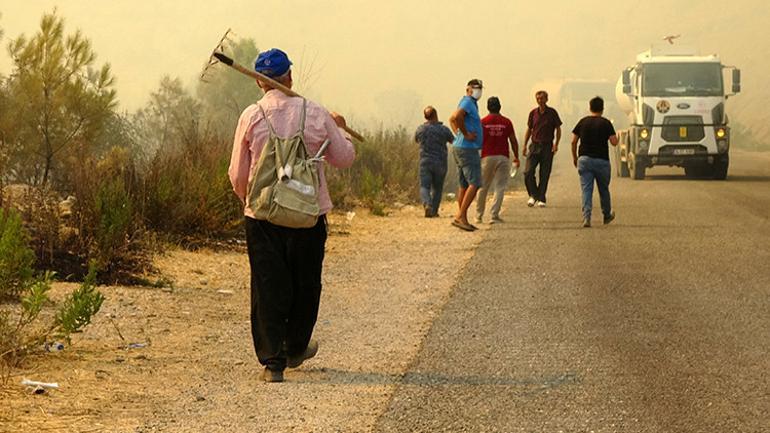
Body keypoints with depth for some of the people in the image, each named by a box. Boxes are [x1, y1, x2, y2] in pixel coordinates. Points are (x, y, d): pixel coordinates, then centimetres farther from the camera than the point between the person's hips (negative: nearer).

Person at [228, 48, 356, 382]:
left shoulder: (251, 117, -5)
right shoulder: (316, 115, -3)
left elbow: (238, 174, -1)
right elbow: (345, 158, 9)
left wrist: (247, 200, 20)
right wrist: (339, 129, 28)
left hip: (262, 214, -1)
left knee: (268, 288, 3)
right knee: (305, 285, 18)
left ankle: (272, 361, -2)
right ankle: (295, 349, 32)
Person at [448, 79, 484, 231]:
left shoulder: (472, 103, 19)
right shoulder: (468, 102, -12)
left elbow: (452, 119, 32)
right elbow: (457, 117, -30)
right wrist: (466, 134, -20)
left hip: (459, 148, 11)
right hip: (467, 149, -11)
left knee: (464, 185, 11)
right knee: (474, 184, -12)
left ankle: (461, 218, 13)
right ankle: (460, 217, -15)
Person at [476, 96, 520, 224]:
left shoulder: (483, 122, -2)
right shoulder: (506, 122, 1)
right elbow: (513, 141, 5)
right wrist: (516, 157, 16)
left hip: (487, 157, 1)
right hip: (503, 157, 0)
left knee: (483, 187, 12)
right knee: (500, 187, 1)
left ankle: (479, 215, 18)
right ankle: (494, 215, -9)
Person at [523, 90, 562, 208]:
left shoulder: (552, 113, -1)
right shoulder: (533, 113, 6)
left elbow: (558, 129, 4)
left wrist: (556, 144, -8)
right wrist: (525, 145, 8)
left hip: (547, 146, -2)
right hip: (535, 145, 2)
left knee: (544, 174, 0)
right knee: (528, 172, -10)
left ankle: (541, 199, 8)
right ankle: (533, 195, 5)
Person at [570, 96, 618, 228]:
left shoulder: (583, 122, 3)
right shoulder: (605, 123, -5)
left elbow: (574, 141, 4)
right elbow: (614, 142, -10)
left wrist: (574, 157, 16)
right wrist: (614, 136, 13)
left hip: (584, 159, 1)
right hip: (601, 160, -1)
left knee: (586, 190, -1)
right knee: (604, 189, 16)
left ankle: (586, 217, -15)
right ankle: (607, 215, 32)